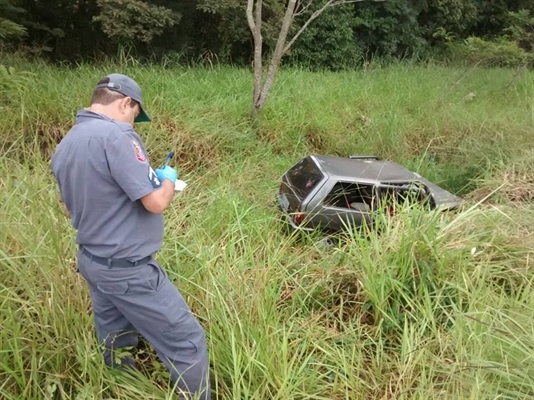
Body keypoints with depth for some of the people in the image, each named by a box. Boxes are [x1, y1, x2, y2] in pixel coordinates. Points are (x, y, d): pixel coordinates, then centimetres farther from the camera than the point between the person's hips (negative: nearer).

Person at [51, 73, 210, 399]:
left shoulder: (65, 145, 7)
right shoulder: (116, 135, -22)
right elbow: (156, 202, -24)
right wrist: (168, 179, -3)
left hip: (91, 261, 10)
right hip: (128, 269, -9)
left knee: (114, 341, 24)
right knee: (186, 342, 2)